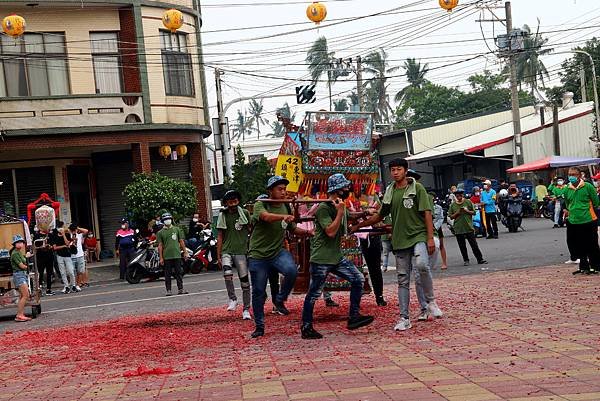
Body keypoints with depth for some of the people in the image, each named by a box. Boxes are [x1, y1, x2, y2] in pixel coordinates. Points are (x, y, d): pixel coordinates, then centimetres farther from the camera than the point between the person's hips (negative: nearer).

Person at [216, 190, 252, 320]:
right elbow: (220, 236, 10)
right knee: (227, 273, -26)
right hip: (227, 251, 0)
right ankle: (232, 299, -7)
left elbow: (251, 230, 11)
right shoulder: (223, 216, 7)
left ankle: (246, 310, 10)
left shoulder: (245, 213, 4)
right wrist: (218, 256, 6)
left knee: (245, 281, 0)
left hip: (241, 251, 0)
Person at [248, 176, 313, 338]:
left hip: (278, 252, 3)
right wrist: (284, 217, -49)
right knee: (258, 291, 2)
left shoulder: (286, 207, 8)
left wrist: (307, 232, 4)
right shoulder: (260, 205, -9)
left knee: (292, 271, -27)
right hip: (258, 255, -3)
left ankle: (280, 300, -2)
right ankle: (259, 326, 19)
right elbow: (266, 216, -33)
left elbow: (293, 229, 21)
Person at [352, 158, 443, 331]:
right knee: (403, 279, 6)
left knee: (422, 264, -31)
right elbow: (380, 215, 23)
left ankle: (431, 301, -12)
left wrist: (430, 238, -14)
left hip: (418, 236, -5)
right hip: (400, 240, 5)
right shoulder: (389, 192, 12)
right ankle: (404, 318, 11)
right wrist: (358, 226, 22)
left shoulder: (417, 188, -1)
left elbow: (427, 213, -6)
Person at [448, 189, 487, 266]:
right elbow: (451, 217, 6)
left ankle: (480, 259, 3)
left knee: (474, 245, -1)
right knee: (462, 246, 6)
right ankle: (466, 260, 17)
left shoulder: (468, 202, 2)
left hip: (469, 228, -1)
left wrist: (467, 211, -12)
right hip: (458, 229, 1)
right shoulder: (453, 205, 4)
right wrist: (457, 213, -11)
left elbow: (474, 213, 6)